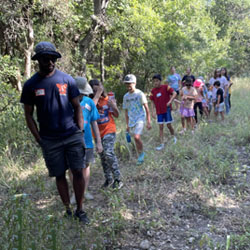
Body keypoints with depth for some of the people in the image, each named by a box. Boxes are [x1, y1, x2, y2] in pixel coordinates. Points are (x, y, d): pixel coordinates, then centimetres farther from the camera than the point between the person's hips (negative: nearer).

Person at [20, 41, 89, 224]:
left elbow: (77, 107, 6)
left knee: (78, 172, 0)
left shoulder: (67, 79, 2)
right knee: (60, 176, 7)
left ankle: (80, 210, 15)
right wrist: (39, 139, -1)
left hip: (73, 136, 0)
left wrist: (80, 131, -1)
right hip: (50, 140, 0)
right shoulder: (31, 85, 1)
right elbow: (29, 115, 5)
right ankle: (68, 210, 21)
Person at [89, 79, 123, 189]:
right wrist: (97, 94, -24)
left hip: (109, 130, -3)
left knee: (109, 153, -17)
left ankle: (118, 179, -7)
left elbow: (116, 116, 4)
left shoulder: (108, 99, -3)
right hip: (98, 132, 3)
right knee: (102, 156, 12)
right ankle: (108, 179, 26)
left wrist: (114, 107, -16)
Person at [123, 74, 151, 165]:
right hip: (131, 120, 5)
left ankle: (141, 153, 1)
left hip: (140, 119, -5)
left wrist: (148, 122, -12)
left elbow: (146, 108, -8)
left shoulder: (139, 94, -8)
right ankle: (141, 156, 25)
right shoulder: (126, 96, 7)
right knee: (136, 139, 9)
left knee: (136, 137, -21)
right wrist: (127, 125, 16)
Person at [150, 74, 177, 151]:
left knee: (169, 125, 0)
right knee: (160, 127, 3)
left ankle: (174, 137, 29)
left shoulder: (166, 87, -7)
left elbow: (174, 93, -14)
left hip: (167, 110, -3)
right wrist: (153, 112, -1)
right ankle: (162, 144, 7)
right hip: (159, 112, 3)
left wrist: (170, 101, -27)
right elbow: (152, 102, 7)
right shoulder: (153, 91, 3)